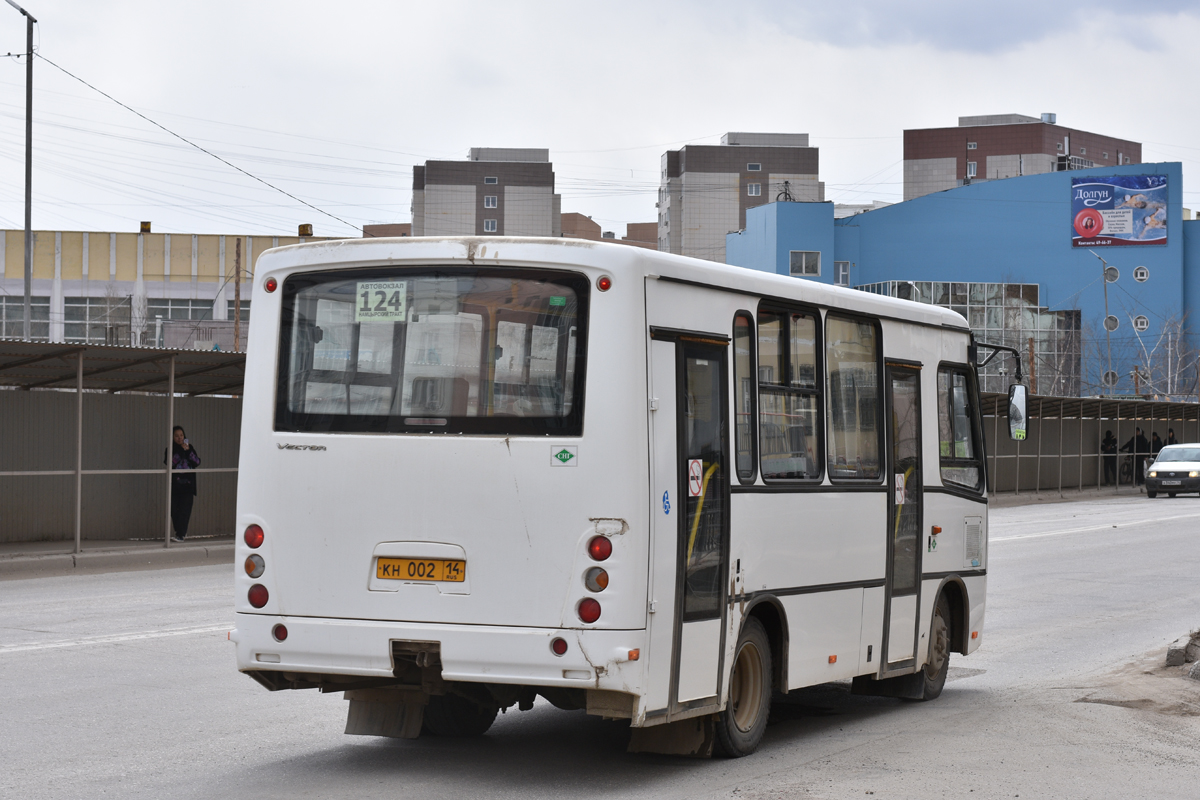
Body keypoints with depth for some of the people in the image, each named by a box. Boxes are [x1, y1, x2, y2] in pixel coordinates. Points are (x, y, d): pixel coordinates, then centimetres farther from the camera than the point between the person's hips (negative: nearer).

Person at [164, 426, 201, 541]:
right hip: (175, 485, 1)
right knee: (174, 509, 0)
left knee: (184, 509, -11)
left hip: (188, 485, -1)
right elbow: (169, 462, -12)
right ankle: (181, 531, 18)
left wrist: (188, 451, -12)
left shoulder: (190, 447, 9)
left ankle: (180, 535, -15)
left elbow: (197, 462, 0)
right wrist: (181, 451, -15)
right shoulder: (171, 449, 4)